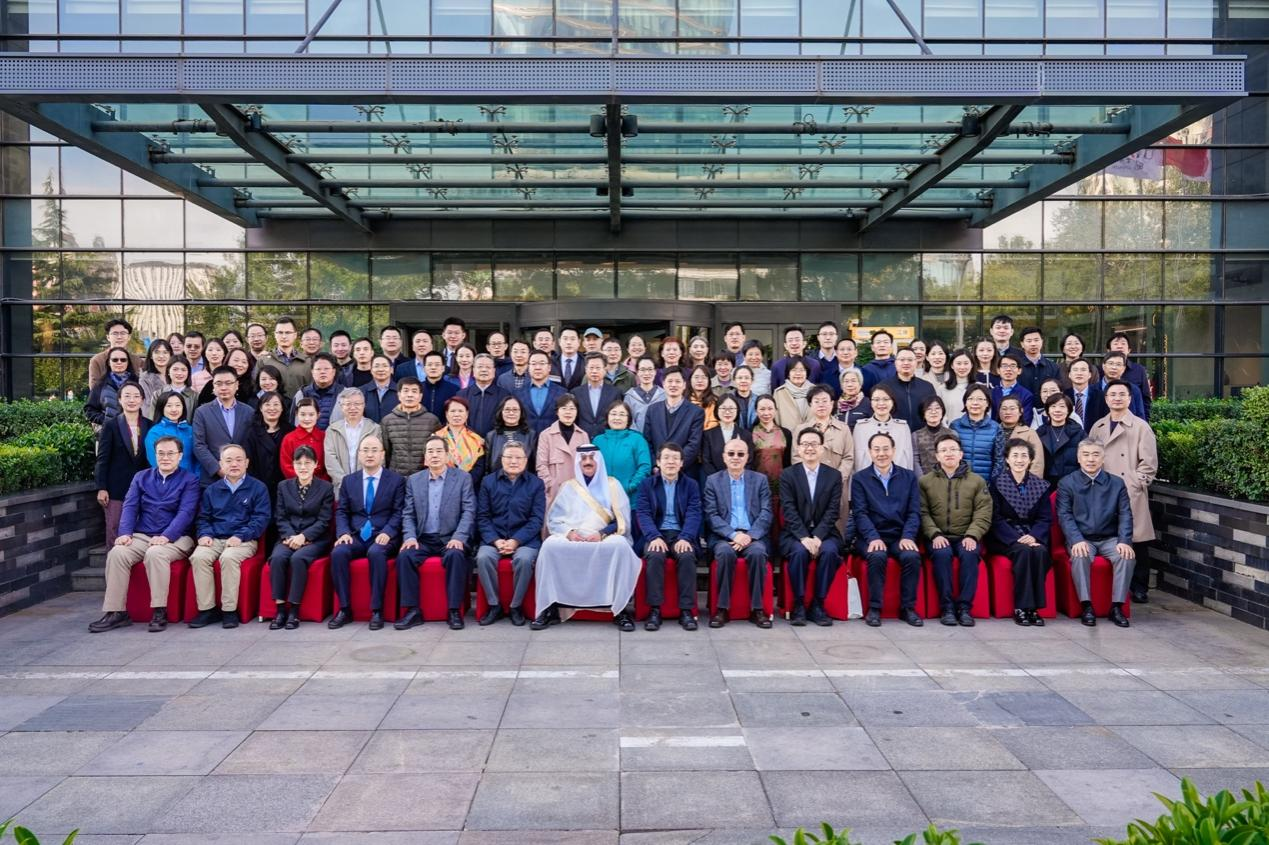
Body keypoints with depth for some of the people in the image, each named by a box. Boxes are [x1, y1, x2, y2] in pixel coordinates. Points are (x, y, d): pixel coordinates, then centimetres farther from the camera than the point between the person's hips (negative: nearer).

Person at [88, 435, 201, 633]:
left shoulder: (189, 480, 5)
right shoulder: (141, 477, 18)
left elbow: (186, 512, -8)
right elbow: (130, 506, 7)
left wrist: (166, 536, -22)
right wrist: (125, 533, -11)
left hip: (175, 538, -4)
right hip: (142, 536, 4)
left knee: (155, 554, -36)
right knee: (117, 553, -26)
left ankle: (159, 611, -28)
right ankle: (115, 612, -20)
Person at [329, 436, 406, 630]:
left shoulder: (396, 480, 6)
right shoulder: (348, 480, 16)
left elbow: (399, 512, -1)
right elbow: (341, 511, 12)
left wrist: (387, 532, -17)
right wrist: (343, 532, -7)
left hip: (383, 536, -3)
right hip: (356, 536, 3)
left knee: (376, 552, -36)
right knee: (338, 552, -28)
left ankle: (377, 610, -27)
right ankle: (345, 609, -18)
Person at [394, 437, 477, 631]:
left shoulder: (463, 478, 4)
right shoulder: (413, 480, 12)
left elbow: (469, 512, -3)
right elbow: (408, 514, 9)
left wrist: (459, 537, -17)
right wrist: (410, 536, -9)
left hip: (450, 539, -2)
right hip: (423, 540, 3)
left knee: (455, 555, -34)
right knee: (404, 556, -26)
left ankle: (455, 610, -24)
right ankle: (413, 610, -18)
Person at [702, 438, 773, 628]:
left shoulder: (760, 480, 12)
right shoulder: (713, 481, 9)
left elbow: (766, 513, 3)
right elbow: (711, 515, -1)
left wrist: (750, 536, -13)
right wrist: (733, 535, -16)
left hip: (753, 536, 1)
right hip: (723, 536, -1)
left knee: (758, 553, -32)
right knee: (725, 552, -33)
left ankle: (757, 609, -21)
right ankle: (722, 609, -23)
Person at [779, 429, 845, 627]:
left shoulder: (834, 475, 7)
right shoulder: (787, 475, 4)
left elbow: (833, 511, -2)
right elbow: (789, 510, -6)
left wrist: (817, 537, -17)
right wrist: (804, 537, -20)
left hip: (824, 533, 1)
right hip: (795, 534, -1)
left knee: (829, 551, -30)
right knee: (799, 551, -32)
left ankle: (817, 605, -16)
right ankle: (798, 605, -18)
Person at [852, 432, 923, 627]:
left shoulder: (909, 477, 11)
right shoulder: (859, 478, 6)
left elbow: (914, 512, 4)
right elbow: (860, 513, -4)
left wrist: (908, 537, -13)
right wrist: (873, 538, -20)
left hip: (900, 537, 2)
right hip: (871, 538, -1)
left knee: (912, 556, -28)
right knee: (877, 556, -32)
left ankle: (908, 608, -12)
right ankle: (874, 608, -18)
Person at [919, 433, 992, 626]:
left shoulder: (977, 481, 11)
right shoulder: (925, 481, 9)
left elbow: (983, 514, 2)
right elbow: (923, 513, 0)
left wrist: (972, 535, -14)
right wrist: (935, 534, -16)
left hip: (966, 536, 0)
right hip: (938, 536, 0)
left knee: (970, 554, -31)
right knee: (942, 554, -32)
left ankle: (965, 607, -24)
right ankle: (946, 607, -25)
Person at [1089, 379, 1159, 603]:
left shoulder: (1140, 427, 1)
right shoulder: (1098, 427, 14)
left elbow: (1149, 463, -2)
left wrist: (1135, 484, -9)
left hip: (1131, 494, -4)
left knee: (1134, 541, -1)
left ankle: (1139, 588, 9)